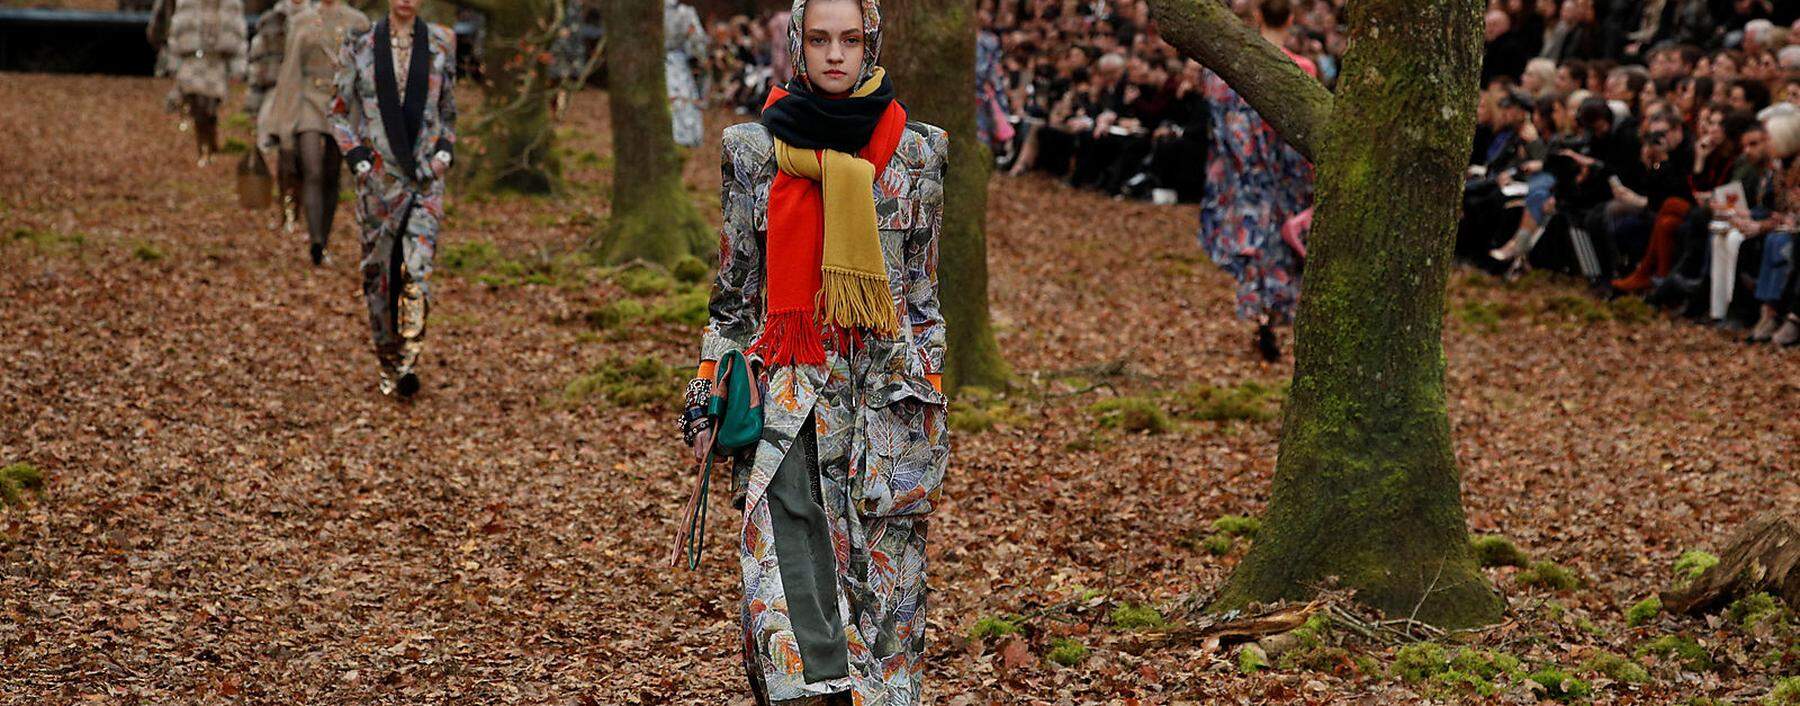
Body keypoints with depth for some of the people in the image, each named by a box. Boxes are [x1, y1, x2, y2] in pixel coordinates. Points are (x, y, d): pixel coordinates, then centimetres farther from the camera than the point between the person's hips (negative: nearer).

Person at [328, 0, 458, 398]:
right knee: (378, 268, 6)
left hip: (425, 171, -1)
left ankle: (409, 363, -15)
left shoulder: (440, 44, 7)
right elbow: (340, 111, 8)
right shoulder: (360, 46, 4)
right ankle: (387, 361, 19)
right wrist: (356, 156, -5)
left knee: (417, 267, -15)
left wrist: (446, 149, 1)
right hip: (378, 172, 1)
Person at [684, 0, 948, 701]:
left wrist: (933, 410, 8)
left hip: (887, 388, 0)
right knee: (785, 581, -14)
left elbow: (926, 292, 12)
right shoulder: (756, 149, 7)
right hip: (787, 391, 0)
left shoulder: (916, 151, 7)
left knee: (882, 578, 1)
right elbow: (732, 288, 11)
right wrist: (703, 399, 6)